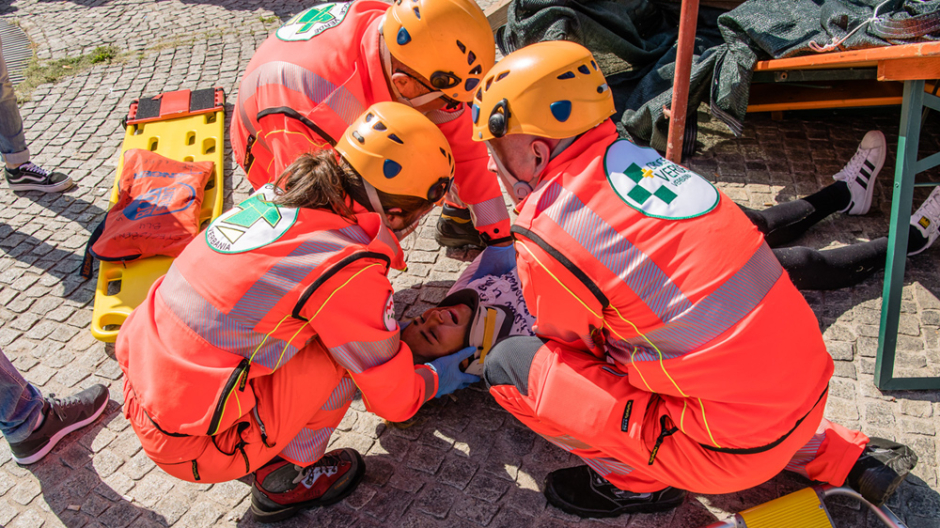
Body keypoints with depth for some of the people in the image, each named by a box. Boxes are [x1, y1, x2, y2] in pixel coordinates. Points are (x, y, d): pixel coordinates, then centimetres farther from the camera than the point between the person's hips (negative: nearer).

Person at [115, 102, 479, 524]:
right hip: (192, 446, -7)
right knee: (348, 351, -7)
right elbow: (394, 400, -8)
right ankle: (283, 480, 8)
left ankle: (265, 452, 18)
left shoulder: (279, 194, 0)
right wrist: (436, 379, 15)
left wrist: (387, 329, 27)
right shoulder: (351, 272, -21)